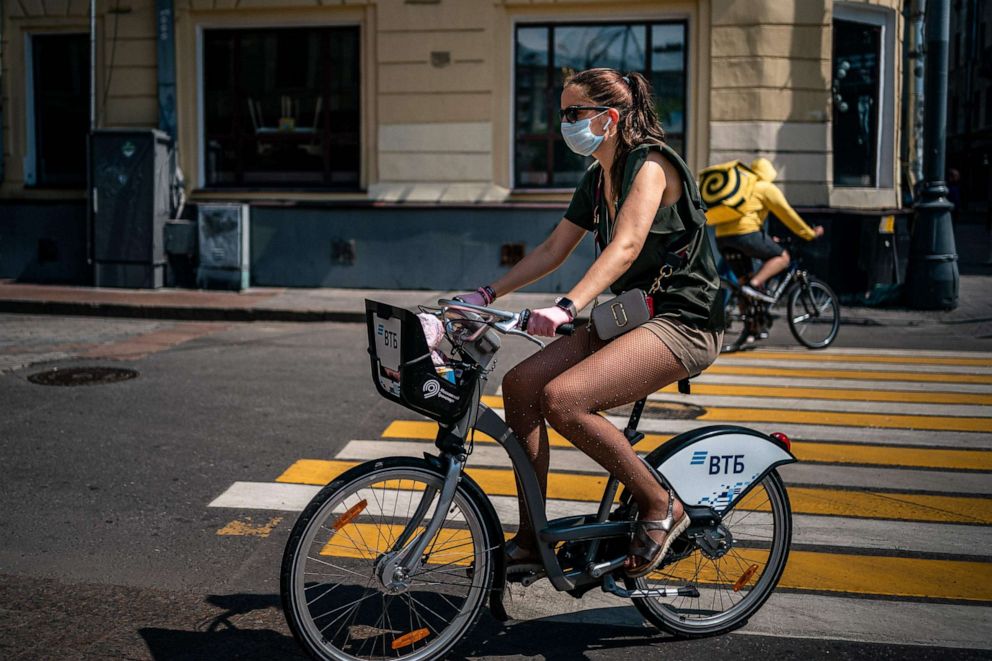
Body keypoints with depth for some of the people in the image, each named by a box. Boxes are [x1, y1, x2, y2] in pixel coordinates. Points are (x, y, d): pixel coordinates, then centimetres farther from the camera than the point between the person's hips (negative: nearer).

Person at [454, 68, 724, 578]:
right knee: (520, 384, -5)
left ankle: (660, 507, -8)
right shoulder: (597, 178, 12)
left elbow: (626, 246, -29)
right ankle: (531, 539, 5)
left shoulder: (650, 164, -14)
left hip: (682, 323, -9)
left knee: (562, 398, -28)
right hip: (630, 318, 9)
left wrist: (567, 307, -43)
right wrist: (486, 295, 6)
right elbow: (553, 250, 15)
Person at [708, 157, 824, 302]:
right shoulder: (767, 188, 9)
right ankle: (755, 284, -17)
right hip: (745, 232, -7)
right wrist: (810, 233, 8)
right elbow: (786, 213, 2)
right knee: (782, 257, 2)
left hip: (721, 236, 7)